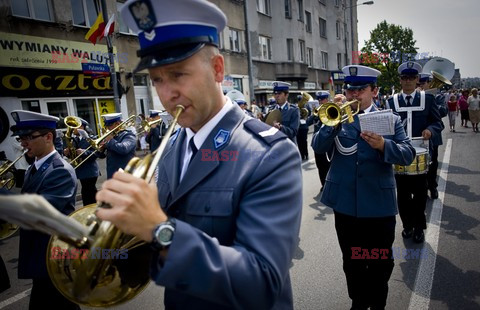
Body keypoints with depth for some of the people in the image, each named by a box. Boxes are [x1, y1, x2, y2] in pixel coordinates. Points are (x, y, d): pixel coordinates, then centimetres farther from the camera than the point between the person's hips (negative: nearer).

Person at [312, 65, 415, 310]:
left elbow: (408, 154, -10)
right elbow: (318, 147, -8)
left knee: (380, 262, 13)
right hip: (344, 203, 1)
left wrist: (383, 145, -28)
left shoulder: (390, 120, 0)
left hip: (379, 204, -1)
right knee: (352, 261, 17)